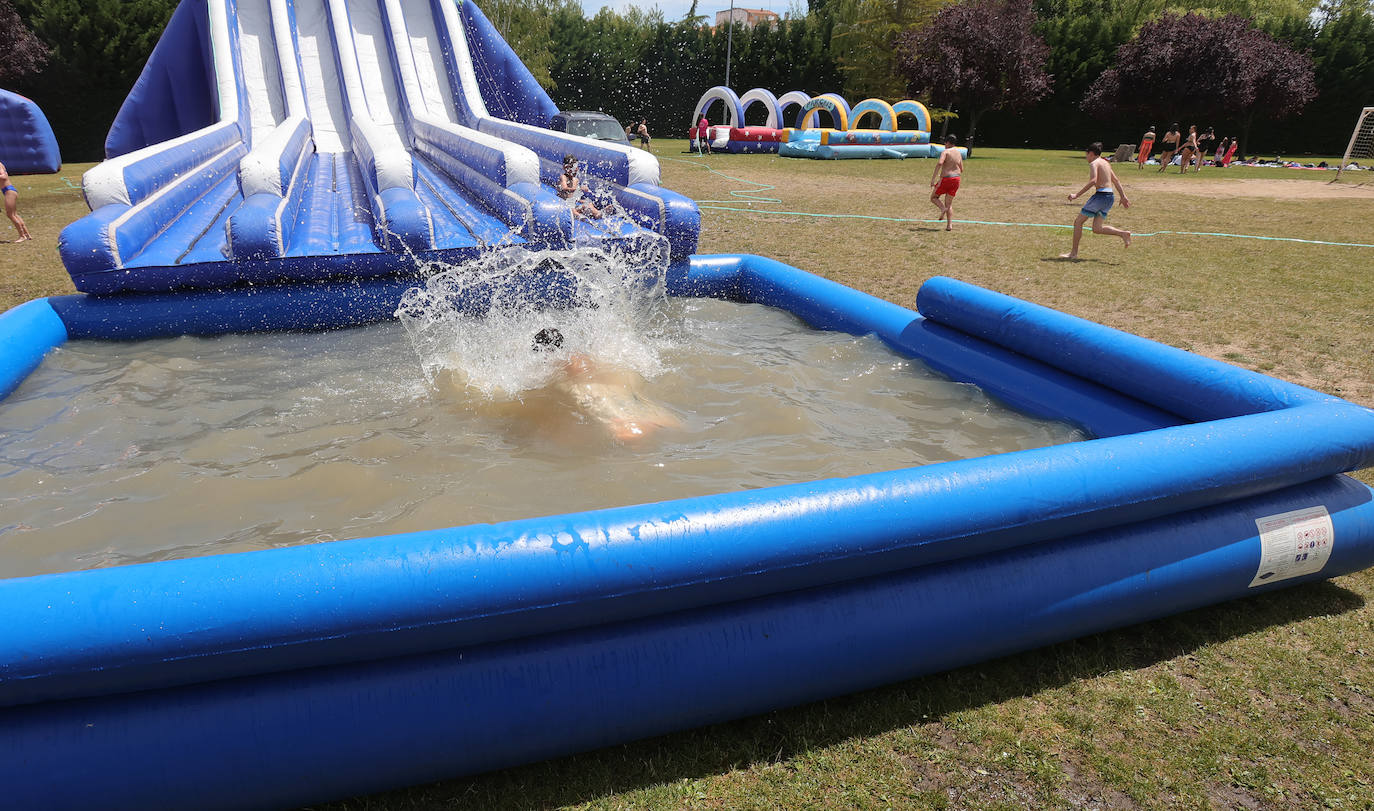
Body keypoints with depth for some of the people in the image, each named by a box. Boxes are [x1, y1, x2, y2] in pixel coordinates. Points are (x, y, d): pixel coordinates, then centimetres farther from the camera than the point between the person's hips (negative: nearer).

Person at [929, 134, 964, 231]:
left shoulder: (945, 152, -9)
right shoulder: (959, 153, 13)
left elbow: (939, 163, -25)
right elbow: (961, 169, 17)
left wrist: (933, 178, -25)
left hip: (945, 179, -6)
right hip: (956, 179, 6)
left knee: (933, 197, 14)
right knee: (949, 203, 12)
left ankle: (943, 208, -15)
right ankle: (949, 225, 1)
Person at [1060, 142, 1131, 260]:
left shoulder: (1094, 163, -6)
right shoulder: (1105, 163, 20)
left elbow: (1093, 181, -22)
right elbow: (1116, 181, 23)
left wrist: (1077, 194, -23)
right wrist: (1123, 197, 25)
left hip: (1101, 195, -8)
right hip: (1110, 197, 8)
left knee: (1078, 221, 1)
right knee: (1097, 229, 11)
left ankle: (1074, 253, 1)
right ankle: (1123, 233, -5)